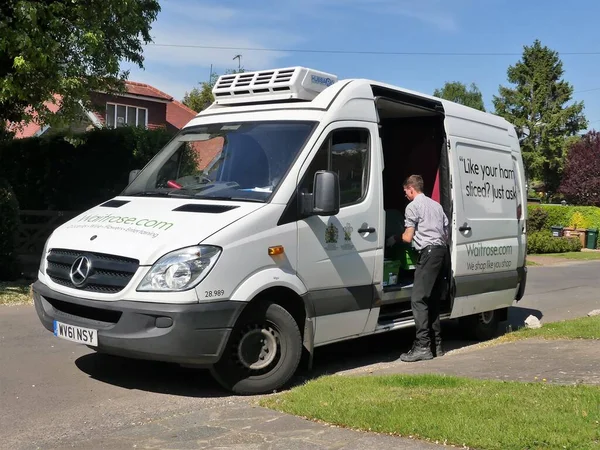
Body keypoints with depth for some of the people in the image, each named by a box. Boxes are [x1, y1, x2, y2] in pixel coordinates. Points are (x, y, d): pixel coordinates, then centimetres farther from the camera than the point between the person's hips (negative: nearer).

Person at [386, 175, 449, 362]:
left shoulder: (413, 206, -1)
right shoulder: (436, 205, 24)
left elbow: (408, 237, -3)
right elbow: (446, 233, 24)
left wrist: (393, 238, 16)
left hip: (428, 252, -9)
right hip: (442, 250, 9)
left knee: (418, 300, -11)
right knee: (433, 300, 12)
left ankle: (422, 346, -17)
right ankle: (437, 344, 13)